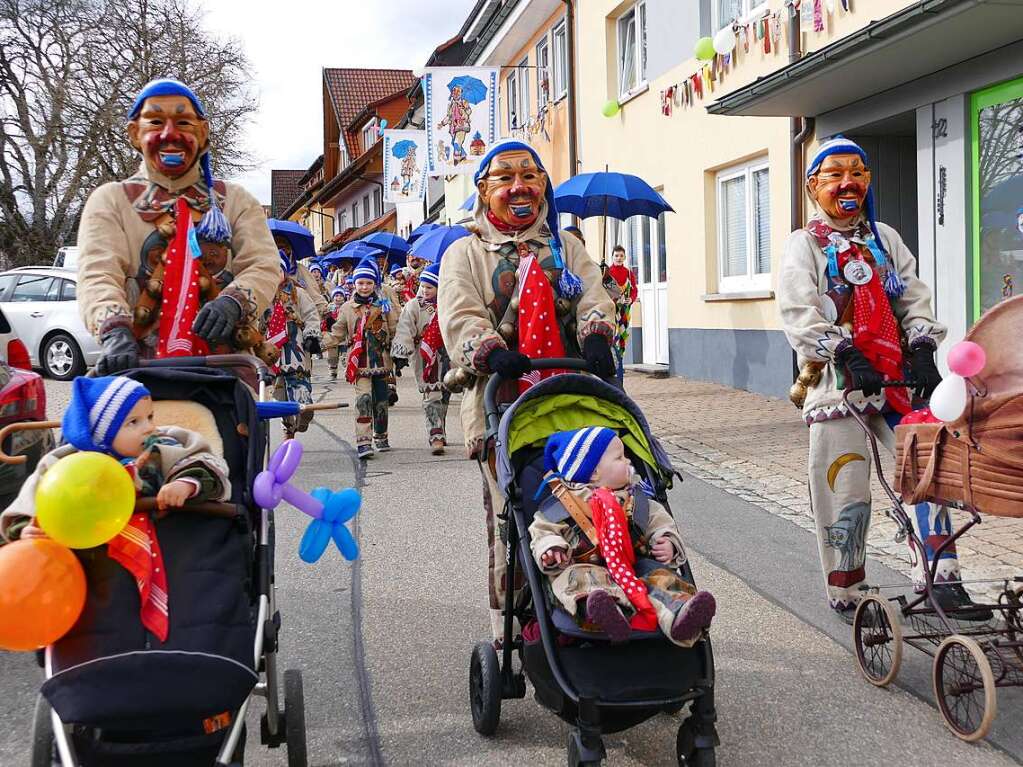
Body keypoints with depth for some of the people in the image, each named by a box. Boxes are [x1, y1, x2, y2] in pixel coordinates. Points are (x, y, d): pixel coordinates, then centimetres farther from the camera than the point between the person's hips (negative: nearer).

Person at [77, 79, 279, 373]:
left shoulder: (236, 200, 16)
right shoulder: (110, 200, 12)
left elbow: (263, 266, 1)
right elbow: (97, 276, -4)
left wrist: (231, 303, -23)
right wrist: (114, 332, -26)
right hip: (137, 366, -1)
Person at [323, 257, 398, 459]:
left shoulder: (385, 306, 5)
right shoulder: (348, 308, 6)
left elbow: (395, 332, 7)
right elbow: (338, 333, 7)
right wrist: (321, 342, -8)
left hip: (382, 361, 1)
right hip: (359, 363, -1)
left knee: (381, 401, 10)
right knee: (363, 400, -14)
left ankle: (380, 438, 29)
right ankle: (363, 442, -16)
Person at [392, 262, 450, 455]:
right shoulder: (414, 306, -2)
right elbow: (404, 331, -8)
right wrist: (401, 354, -18)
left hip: (446, 355, 3)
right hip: (424, 357, -3)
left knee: (444, 395, 9)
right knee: (431, 395, -10)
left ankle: (439, 432, 22)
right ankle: (436, 437, -13)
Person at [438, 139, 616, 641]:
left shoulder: (566, 249, 22)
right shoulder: (466, 253, 12)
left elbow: (594, 301, 8)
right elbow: (460, 317, -4)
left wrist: (595, 339, -15)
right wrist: (492, 352, -24)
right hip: (502, 404, -2)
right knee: (510, 522, -2)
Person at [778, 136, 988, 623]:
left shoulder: (885, 239, 18)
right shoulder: (804, 245, 3)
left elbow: (916, 299, 11)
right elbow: (801, 314, -10)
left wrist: (922, 350, -5)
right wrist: (847, 355, -21)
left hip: (894, 376, 4)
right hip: (837, 380, -4)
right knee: (846, 491, -3)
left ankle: (940, 579, 4)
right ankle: (845, 595, 11)